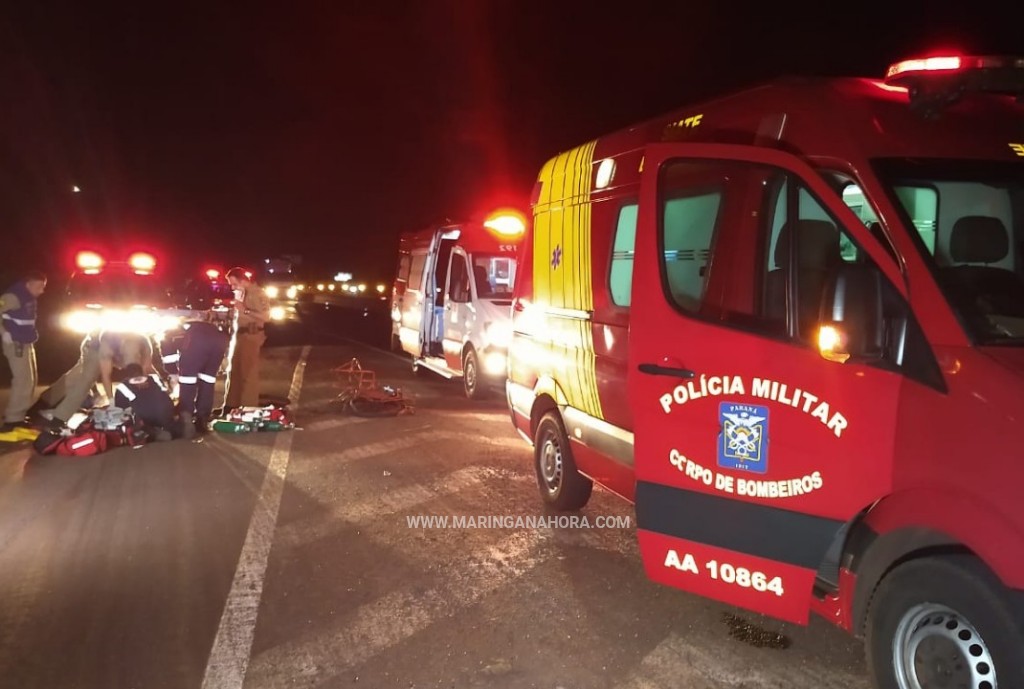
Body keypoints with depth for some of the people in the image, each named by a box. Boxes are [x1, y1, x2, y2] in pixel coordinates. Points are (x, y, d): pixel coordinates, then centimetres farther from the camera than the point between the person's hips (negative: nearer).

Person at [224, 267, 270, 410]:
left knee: (249, 372, -6)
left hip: (251, 335, -9)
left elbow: (266, 316, -22)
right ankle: (232, 404, 22)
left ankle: (249, 408, -2)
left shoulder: (258, 293, -12)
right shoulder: (240, 292, 15)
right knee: (234, 371, 13)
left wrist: (245, 310, -23)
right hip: (239, 334, 9)